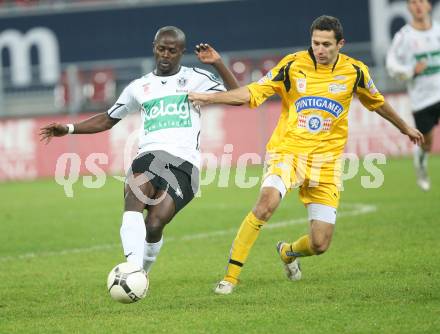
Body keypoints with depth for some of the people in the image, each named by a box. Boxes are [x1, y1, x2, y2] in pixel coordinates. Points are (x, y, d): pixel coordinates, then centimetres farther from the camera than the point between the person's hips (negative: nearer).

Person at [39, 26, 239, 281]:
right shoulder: (139, 87, 22)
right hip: (150, 155, 2)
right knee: (134, 197, -32)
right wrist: (69, 129, 22)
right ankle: (133, 269, -44)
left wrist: (218, 63, -7)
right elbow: (108, 119, 33)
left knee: (155, 224, -19)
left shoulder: (195, 79, 13)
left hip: (185, 162, -2)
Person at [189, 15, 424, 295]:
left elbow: (377, 102, 20)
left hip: (326, 160, 2)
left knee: (319, 245, -4)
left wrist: (405, 128, 33)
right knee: (268, 201, -33)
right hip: (288, 149, -2)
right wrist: (209, 97, -17)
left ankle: (288, 252, 35)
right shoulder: (293, 65, -6)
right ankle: (231, 276, -25)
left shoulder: (354, 71, 1)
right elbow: (252, 93, -6)